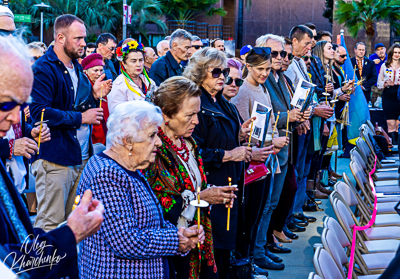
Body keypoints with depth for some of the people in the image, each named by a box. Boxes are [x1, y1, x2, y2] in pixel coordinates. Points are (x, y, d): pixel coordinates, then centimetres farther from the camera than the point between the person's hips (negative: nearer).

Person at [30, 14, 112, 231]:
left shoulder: (76, 67, 17)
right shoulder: (44, 69, -11)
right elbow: (40, 112, -21)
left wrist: (93, 95, 3)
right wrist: (81, 117, -15)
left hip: (81, 156, 8)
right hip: (55, 158, -8)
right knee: (51, 224, -4)